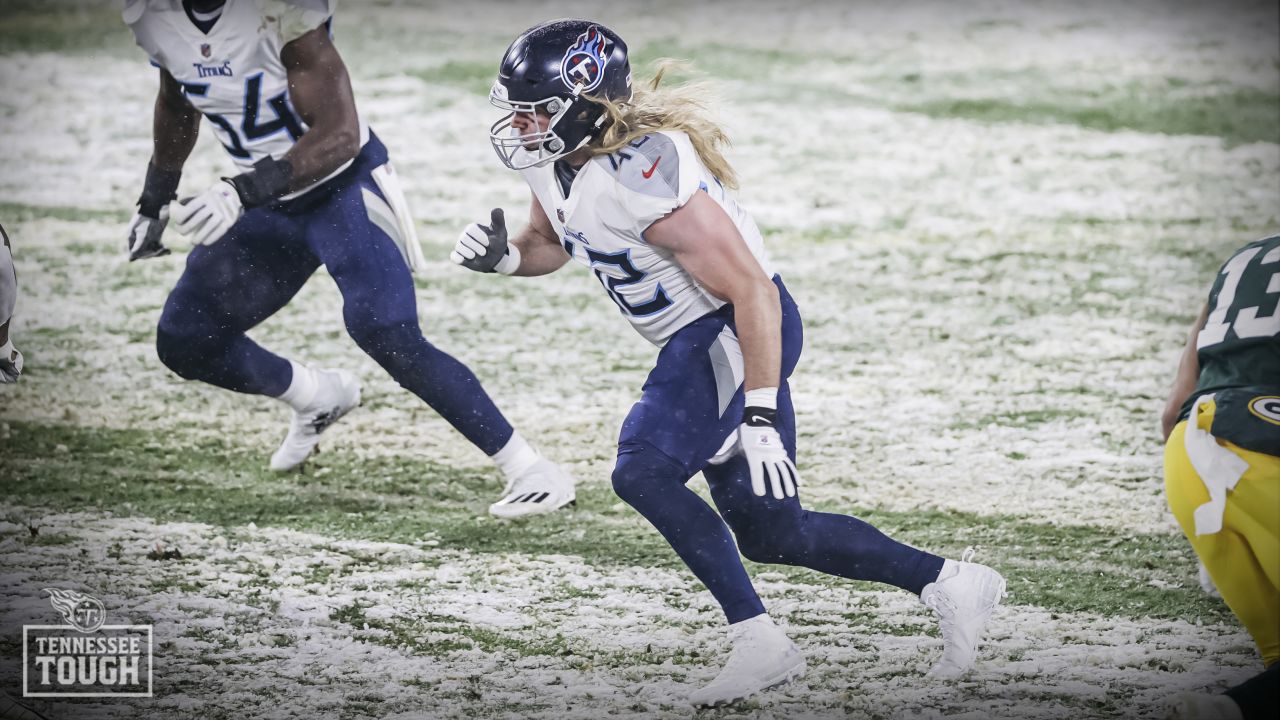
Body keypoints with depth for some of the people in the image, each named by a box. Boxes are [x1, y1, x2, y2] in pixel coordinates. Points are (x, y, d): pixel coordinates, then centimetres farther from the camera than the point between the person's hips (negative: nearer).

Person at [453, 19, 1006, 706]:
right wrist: (503, 254, -6)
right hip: (700, 338, 10)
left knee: (643, 472, -24)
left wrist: (760, 416, -29)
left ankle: (759, 642, -18)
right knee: (770, 533, 11)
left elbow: (753, 292, -28)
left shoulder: (642, 178, -30)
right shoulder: (557, 157, -3)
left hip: (738, 332, -10)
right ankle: (951, 584, 23)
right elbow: (548, 244, 19)